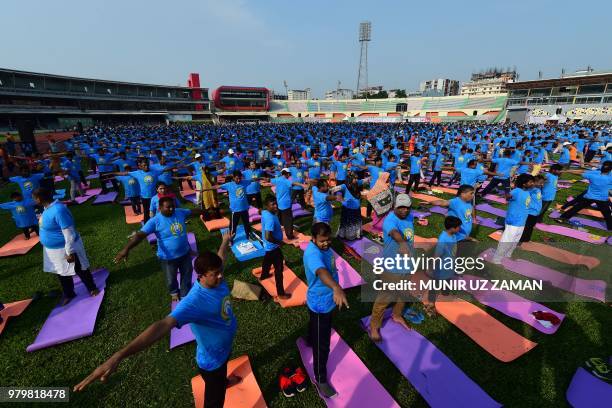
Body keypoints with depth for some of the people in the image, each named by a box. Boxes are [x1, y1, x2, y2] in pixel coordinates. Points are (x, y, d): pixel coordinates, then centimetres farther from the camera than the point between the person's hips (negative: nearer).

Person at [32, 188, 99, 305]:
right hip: (53, 249, 9)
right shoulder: (48, 207, -1)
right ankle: (69, 294, 40)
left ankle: (92, 288, 31)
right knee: (62, 273, 22)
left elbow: (69, 233, -30)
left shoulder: (58, 210, -31)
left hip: (64, 249, -9)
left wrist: (70, 252, -26)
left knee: (80, 270, 10)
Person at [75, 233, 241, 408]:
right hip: (212, 360, -8)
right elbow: (163, 325, -49)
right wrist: (118, 356, -60)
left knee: (223, 368, 41)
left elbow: (219, 259, 0)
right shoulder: (195, 301, -41)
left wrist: (225, 241, 17)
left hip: (225, 347, 8)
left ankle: (222, 382, 74)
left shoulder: (216, 279, -20)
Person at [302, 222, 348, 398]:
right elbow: (321, 271, -60)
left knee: (315, 324, 37)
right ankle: (320, 379, 26)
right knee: (322, 345, 6)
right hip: (320, 303, -9)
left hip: (325, 299, 9)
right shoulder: (313, 253, -38)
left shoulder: (323, 246, -8)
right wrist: (336, 288, -78)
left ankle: (310, 339, 66)